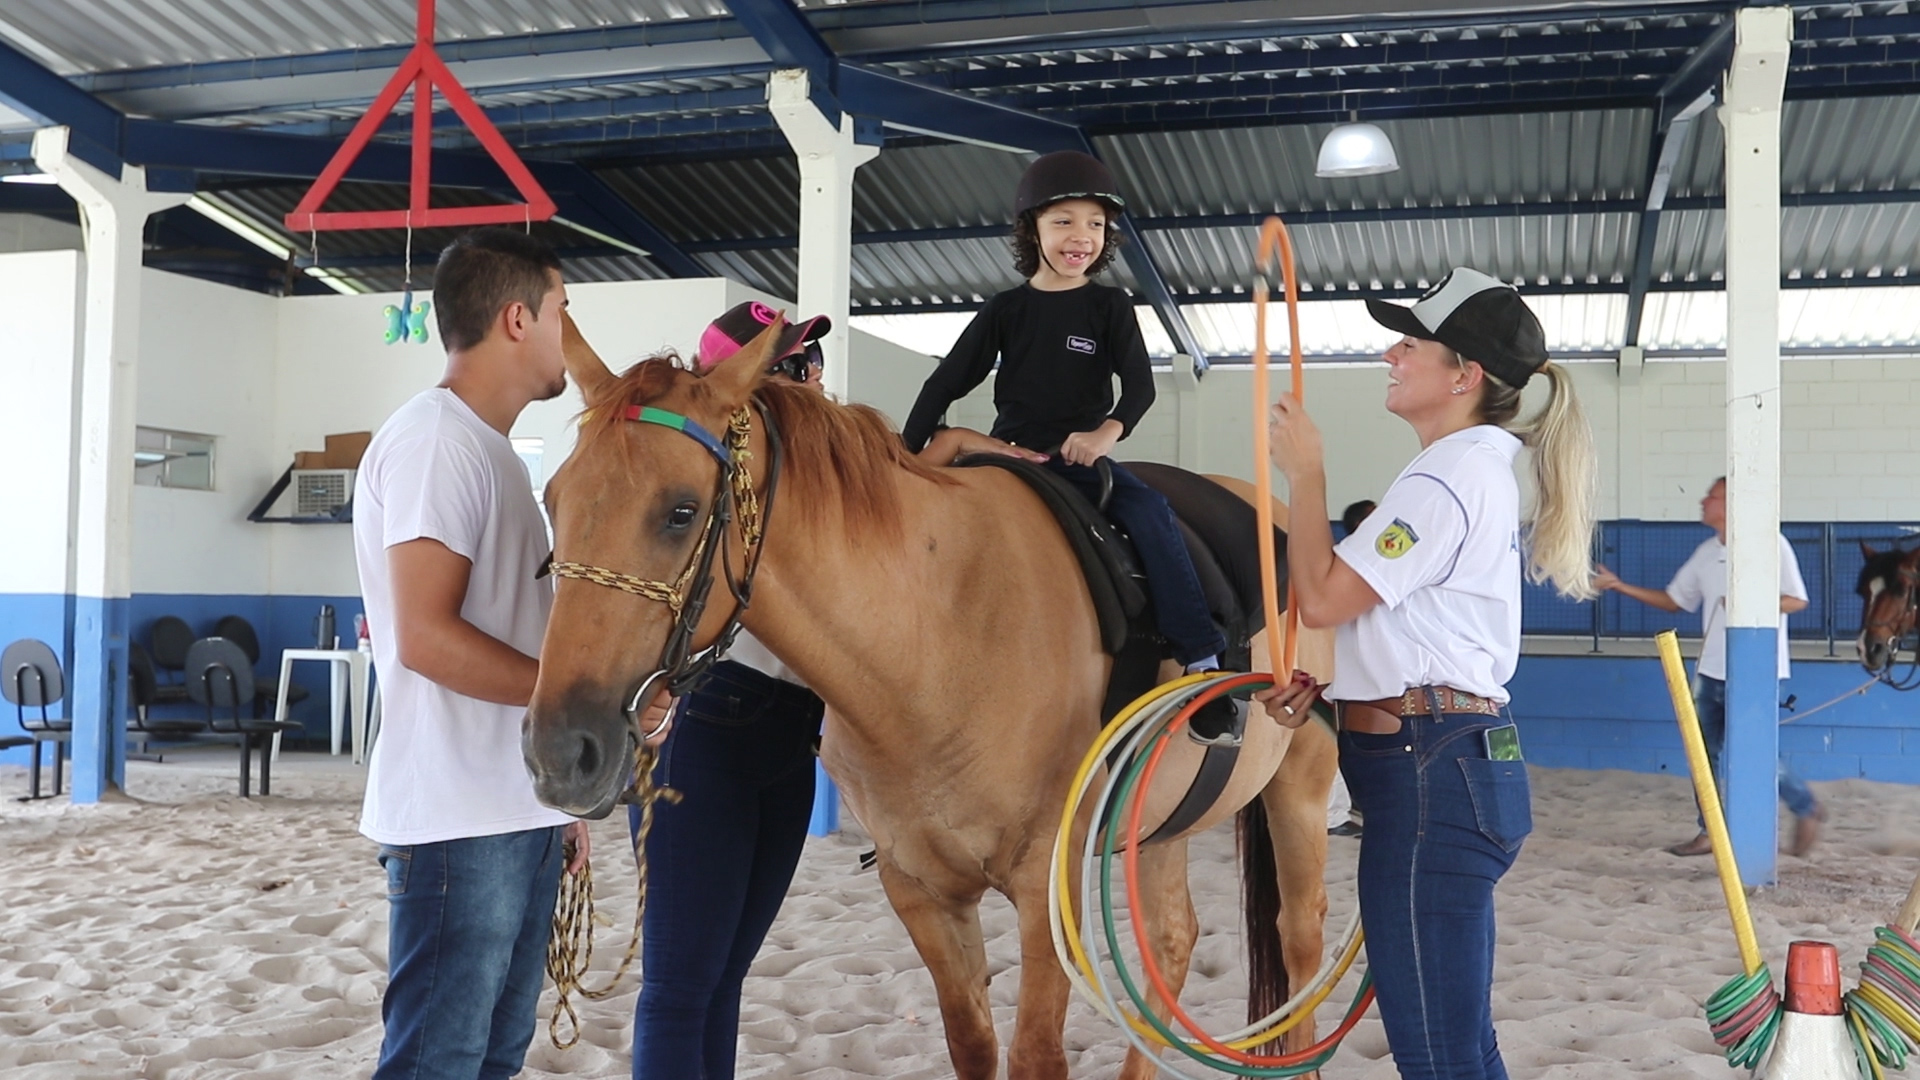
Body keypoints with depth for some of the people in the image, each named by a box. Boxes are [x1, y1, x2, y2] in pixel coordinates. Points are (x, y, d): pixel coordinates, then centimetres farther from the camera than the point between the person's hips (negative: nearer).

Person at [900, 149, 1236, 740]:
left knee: (1150, 512, -27)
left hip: (1081, 457, -1)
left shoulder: (1110, 308, 5)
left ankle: (1204, 662, -28)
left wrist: (1109, 431, -29)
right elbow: (945, 385, 6)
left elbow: (1140, 385, -7)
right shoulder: (1005, 310, 6)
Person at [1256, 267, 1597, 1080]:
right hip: (1447, 765, 11)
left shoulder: (1447, 478, -16)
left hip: (1428, 775, -11)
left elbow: (1321, 597, -16)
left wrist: (1304, 472, -4)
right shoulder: (1476, 470, 18)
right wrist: (1322, 683, 8)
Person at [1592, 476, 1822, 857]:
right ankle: (1709, 832, 17)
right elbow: (1673, 599, 15)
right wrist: (1620, 586, 8)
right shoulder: (1706, 552, 10)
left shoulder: (1770, 544, -10)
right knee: (1706, 753, 8)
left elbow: (1797, 600, -12)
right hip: (1712, 670, 7)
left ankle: (1806, 807, 17)